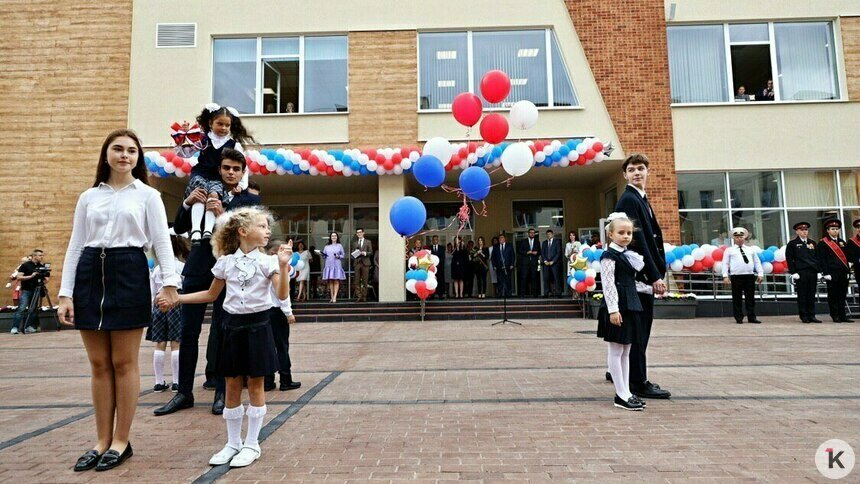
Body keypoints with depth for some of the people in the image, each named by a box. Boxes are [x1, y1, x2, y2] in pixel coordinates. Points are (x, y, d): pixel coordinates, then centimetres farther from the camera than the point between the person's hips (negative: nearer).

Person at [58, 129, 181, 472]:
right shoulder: (88, 197, 14)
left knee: (124, 364, 2)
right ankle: (102, 441, 20)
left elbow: (162, 241, -3)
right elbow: (75, 245, 11)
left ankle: (121, 442, 14)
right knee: (99, 364, 8)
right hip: (90, 274, 4)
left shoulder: (148, 195, 5)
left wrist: (170, 282, -17)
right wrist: (65, 293, 2)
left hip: (129, 273, -3)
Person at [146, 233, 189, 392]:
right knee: (176, 344, 0)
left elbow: (152, 293, 11)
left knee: (160, 345, 7)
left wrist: (153, 311, 17)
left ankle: (159, 382, 13)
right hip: (177, 303, -3)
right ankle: (176, 382, 4)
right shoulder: (183, 267, -1)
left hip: (159, 304, 4)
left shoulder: (157, 269, 10)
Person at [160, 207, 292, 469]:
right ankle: (233, 442, 27)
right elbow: (211, 294, 14)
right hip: (233, 326, 3)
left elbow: (282, 295, -15)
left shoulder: (268, 261, -6)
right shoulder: (226, 262, 3)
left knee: (255, 384, 5)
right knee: (232, 386, 11)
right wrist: (175, 298, 10)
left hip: (257, 326, -3)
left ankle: (251, 444, 19)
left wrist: (283, 266, -27)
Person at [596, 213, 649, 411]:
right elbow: (608, 285, -17)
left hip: (631, 306, 9)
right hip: (617, 308, -9)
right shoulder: (609, 256, -10)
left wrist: (651, 288, 23)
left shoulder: (629, 255, 16)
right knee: (615, 351, -1)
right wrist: (613, 309, -22)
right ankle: (622, 395, 4)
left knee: (626, 351, 12)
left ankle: (625, 392, 20)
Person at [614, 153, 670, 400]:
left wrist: (658, 273, 14)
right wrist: (655, 275, -19)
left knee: (642, 325, 15)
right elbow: (637, 241, -19)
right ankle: (639, 384, 6)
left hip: (645, 274, 10)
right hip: (637, 274, -10)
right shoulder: (629, 199, -12)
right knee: (639, 327, -4)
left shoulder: (641, 199, 18)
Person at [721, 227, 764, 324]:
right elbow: (725, 263, 1)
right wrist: (725, 276, -8)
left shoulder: (751, 250, 17)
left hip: (750, 276, 3)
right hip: (736, 277, -3)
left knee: (750, 298, 5)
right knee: (737, 298, 0)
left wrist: (760, 274, 3)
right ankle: (739, 318, 5)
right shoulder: (729, 250, 7)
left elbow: (757, 262, 15)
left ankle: (751, 317, 11)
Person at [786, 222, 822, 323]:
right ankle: (804, 316, 4)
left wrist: (819, 271, 8)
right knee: (802, 295, -1)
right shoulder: (792, 244, 2)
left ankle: (811, 315, 11)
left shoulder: (812, 243, 16)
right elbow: (789, 259, -2)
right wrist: (793, 273, -10)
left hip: (813, 272, 4)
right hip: (801, 273, -4)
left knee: (811, 295, 6)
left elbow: (817, 258, 17)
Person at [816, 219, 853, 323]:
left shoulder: (842, 242, 17)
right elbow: (821, 259, -8)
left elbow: (846, 257, 19)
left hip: (843, 273, 6)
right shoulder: (823, 243, -3)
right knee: (833, 296, -1)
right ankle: (835, 316, 5)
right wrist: (826, 273, -13)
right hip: (832, 273, -6)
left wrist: (847, 271, 11)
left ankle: (842, 316, 15)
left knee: (842, 295, 9)